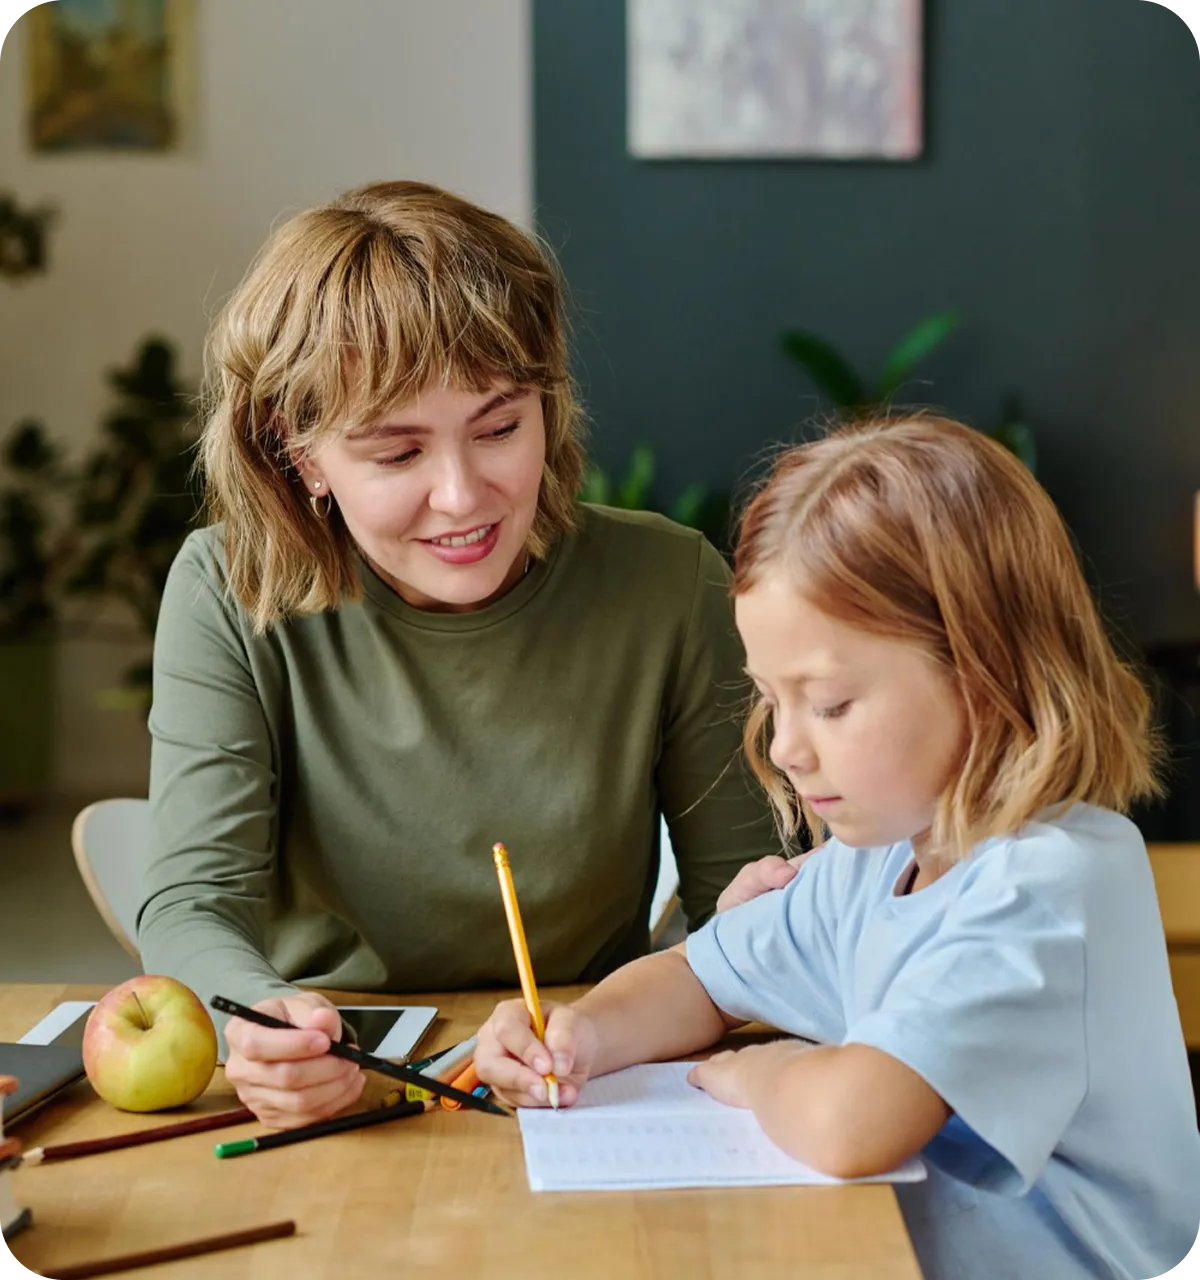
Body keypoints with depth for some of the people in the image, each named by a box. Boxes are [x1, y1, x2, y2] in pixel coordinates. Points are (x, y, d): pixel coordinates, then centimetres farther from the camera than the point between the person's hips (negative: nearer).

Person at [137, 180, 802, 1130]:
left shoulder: (670, 586, -6)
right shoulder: (229, 598, -7)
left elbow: (726, 877, 1)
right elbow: (193, 905, -12)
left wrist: (746, 918, -22)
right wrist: (257, 1023, -34)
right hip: (321, 1104, 0)